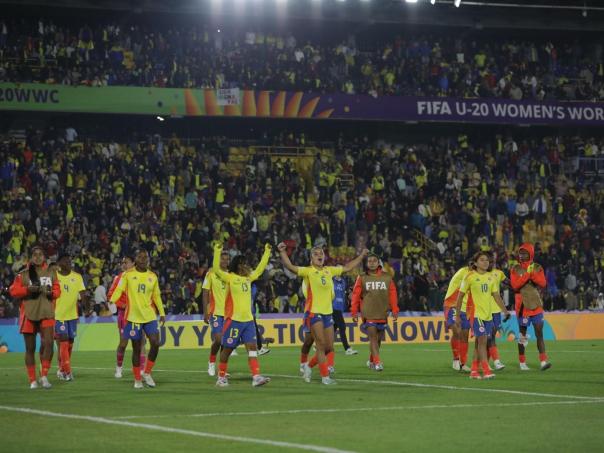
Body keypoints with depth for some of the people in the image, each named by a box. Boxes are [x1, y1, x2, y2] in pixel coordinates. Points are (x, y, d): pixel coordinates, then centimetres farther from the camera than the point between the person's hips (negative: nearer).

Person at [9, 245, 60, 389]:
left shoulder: (51, 273, 10)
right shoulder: (23, 274, 3)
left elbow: (57, 290, 14)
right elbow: (13, 291, -1)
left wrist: (51, 293, -8)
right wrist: (28, 289, -15)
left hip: (47, 313, 1)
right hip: (29, 314, 0)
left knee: (48, 342, -17)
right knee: (30, 348, 5)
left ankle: (44, 376, -5)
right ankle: (32, 380, 13)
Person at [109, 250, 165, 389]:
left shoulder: (152, 276, 8)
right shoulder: (128, 274, -2)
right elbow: (119, 290, -9)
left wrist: (162, 313, 18)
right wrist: (111, 303, -26)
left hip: (150, 316, 3)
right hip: (133, 317, -3)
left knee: (155, 343, -12)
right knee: (136, 348, 3)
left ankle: (147, 373, 6)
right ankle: (137, 379, 15)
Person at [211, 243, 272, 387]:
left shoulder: (249, 277, 14)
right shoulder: (229, 277, -4)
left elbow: (260, 268, 25)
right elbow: (216, 269, -18)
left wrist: (267, 252, 22)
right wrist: (217, 252, -27)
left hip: (248, 319, 5)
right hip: (233, 319, -5)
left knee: (252, 347, -6)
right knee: (227, 349, 3)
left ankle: (256, 377, -12)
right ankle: (221, 377, 15)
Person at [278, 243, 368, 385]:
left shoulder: (329, 270, 11)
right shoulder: (308, 271, -6)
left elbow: (347, 267, 25)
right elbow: (290, 267, -20)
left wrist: (362, 255, 29)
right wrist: (282, 252, -34)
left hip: (328, 313, 6)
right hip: (314, 312, -6)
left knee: (329, 347, 8)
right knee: (321, 345, -10)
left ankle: (309, 366, 28)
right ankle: (325, 376, -4)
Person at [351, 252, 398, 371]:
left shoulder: (387, 277, 6)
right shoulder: (362, 278, 2)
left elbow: (393, 294, 4)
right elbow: (356, 295, 2)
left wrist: (394, 310, -1)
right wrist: (354, 312, -2)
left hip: (382, 314, 3)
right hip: (368, 315, -3)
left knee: (379, 339, 11)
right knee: (373, 337, -14)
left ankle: (372, 360, 29)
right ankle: (377, 362, -18)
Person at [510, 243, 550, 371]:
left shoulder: (537, 268, 5)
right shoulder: (515, 269, 0)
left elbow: (543, 283, -8)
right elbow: (515, 285, -14)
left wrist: (533, 274, -20)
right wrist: (527, 275, -20)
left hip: (536, 305, 1)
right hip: (522, 306, -1)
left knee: (539, 333, -4)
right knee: (522, 335, 6)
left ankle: (543, 361, -8)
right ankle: (522, 363, 14)